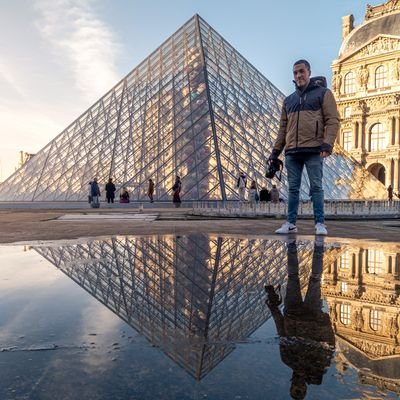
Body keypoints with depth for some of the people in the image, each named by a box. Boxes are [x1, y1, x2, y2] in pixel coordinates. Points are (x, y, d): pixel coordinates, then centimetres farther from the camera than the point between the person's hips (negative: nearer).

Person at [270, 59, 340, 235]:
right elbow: (283, 127, 20)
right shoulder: (289, 100, 21)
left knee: (316, 187, -3)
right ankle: (291, 223, 9)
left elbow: (332, 120, -1)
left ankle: (320, 223, 3)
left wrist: (327, 143, -15)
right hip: (292, 152, 4)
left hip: (313, 150, -4)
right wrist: (276, 150, 12)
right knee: (293, 189, 5)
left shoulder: (323, 93, 8)